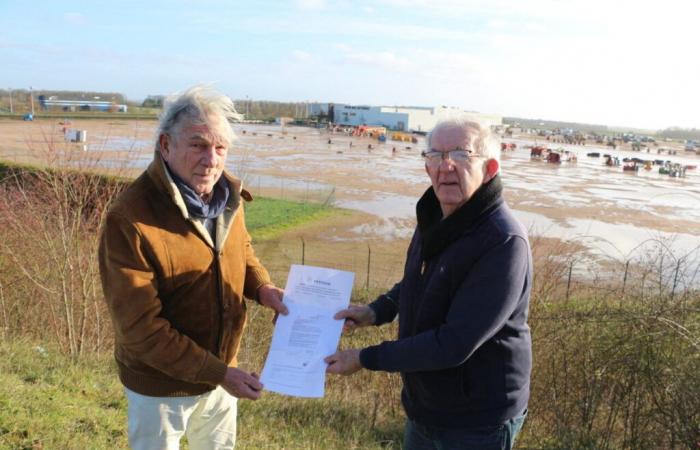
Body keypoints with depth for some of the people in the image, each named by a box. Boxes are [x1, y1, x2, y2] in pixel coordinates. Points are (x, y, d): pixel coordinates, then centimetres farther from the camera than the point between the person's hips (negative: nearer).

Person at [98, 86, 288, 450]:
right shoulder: (129, 221, -28)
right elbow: (140, 330, -26)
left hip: (220, 371, 6)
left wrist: (262, 288, -9)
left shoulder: (226, 195, -9)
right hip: (161, 384, -6)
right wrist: (217, 372, -25)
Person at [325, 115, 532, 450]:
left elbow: (454, 344, -29)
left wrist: (365, 359, -23)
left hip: (477, 423, -7)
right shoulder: (435, 218, -1)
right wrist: (376, 311, 0)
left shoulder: (504, 243, -27)